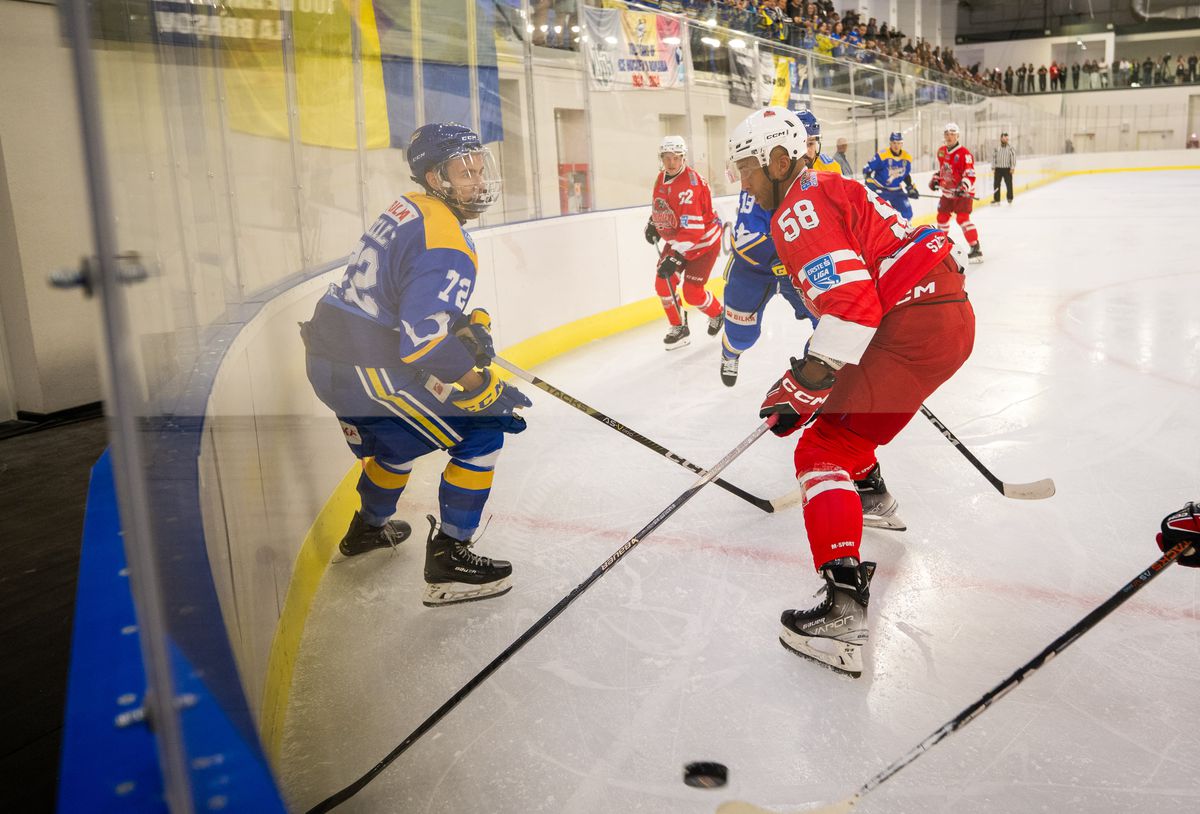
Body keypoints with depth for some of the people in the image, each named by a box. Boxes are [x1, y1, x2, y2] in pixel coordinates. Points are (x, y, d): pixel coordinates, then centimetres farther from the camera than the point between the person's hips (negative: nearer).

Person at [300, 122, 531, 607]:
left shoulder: (407, 209, 12)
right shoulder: (445, 244, -20)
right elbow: (426, 340, -26)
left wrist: (467, 323, 10)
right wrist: (483, 389, -15)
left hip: (328, 357, 10)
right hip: (366, 372, -10)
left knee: (399, 436, 34)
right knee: (482, 433, -4)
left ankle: (368, 527, 56)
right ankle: (449, 558, -1)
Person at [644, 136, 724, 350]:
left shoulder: (689, 185, -30)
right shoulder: (661, 179, -1)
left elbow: (692, 229, -34)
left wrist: (675, 257, -37)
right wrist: (653, 224, 8)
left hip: (703, 241, -8)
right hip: (675, 240, 8)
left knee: (692, 292, -9)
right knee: (663, 284, -1)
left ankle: (717, 315, 22)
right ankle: (679, 328, 15)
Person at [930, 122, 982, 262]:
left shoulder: (964, 153, -18)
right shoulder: (941, 151, 6)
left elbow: (970, 175, -24)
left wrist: (963, 188, -37)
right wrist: (935, 179, 9)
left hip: (962, 192, -8)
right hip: (947, 191, 8)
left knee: (962, 218, -20)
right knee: (942, 216, 16)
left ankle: (976, 249, -20)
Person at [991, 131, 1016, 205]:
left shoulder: (1010, 147, -3)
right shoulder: (996, 147, 3)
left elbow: (1013, 157, -4)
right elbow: (993, 157, 7)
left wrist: (1012, 168, -9)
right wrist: (993, 168, 4)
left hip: (1007, 169, -2)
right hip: (998, 168, 2)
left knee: (1009, 184, 2)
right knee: (996, 184, 0)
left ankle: (1010, 198, 16)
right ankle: (996, 199, 7)